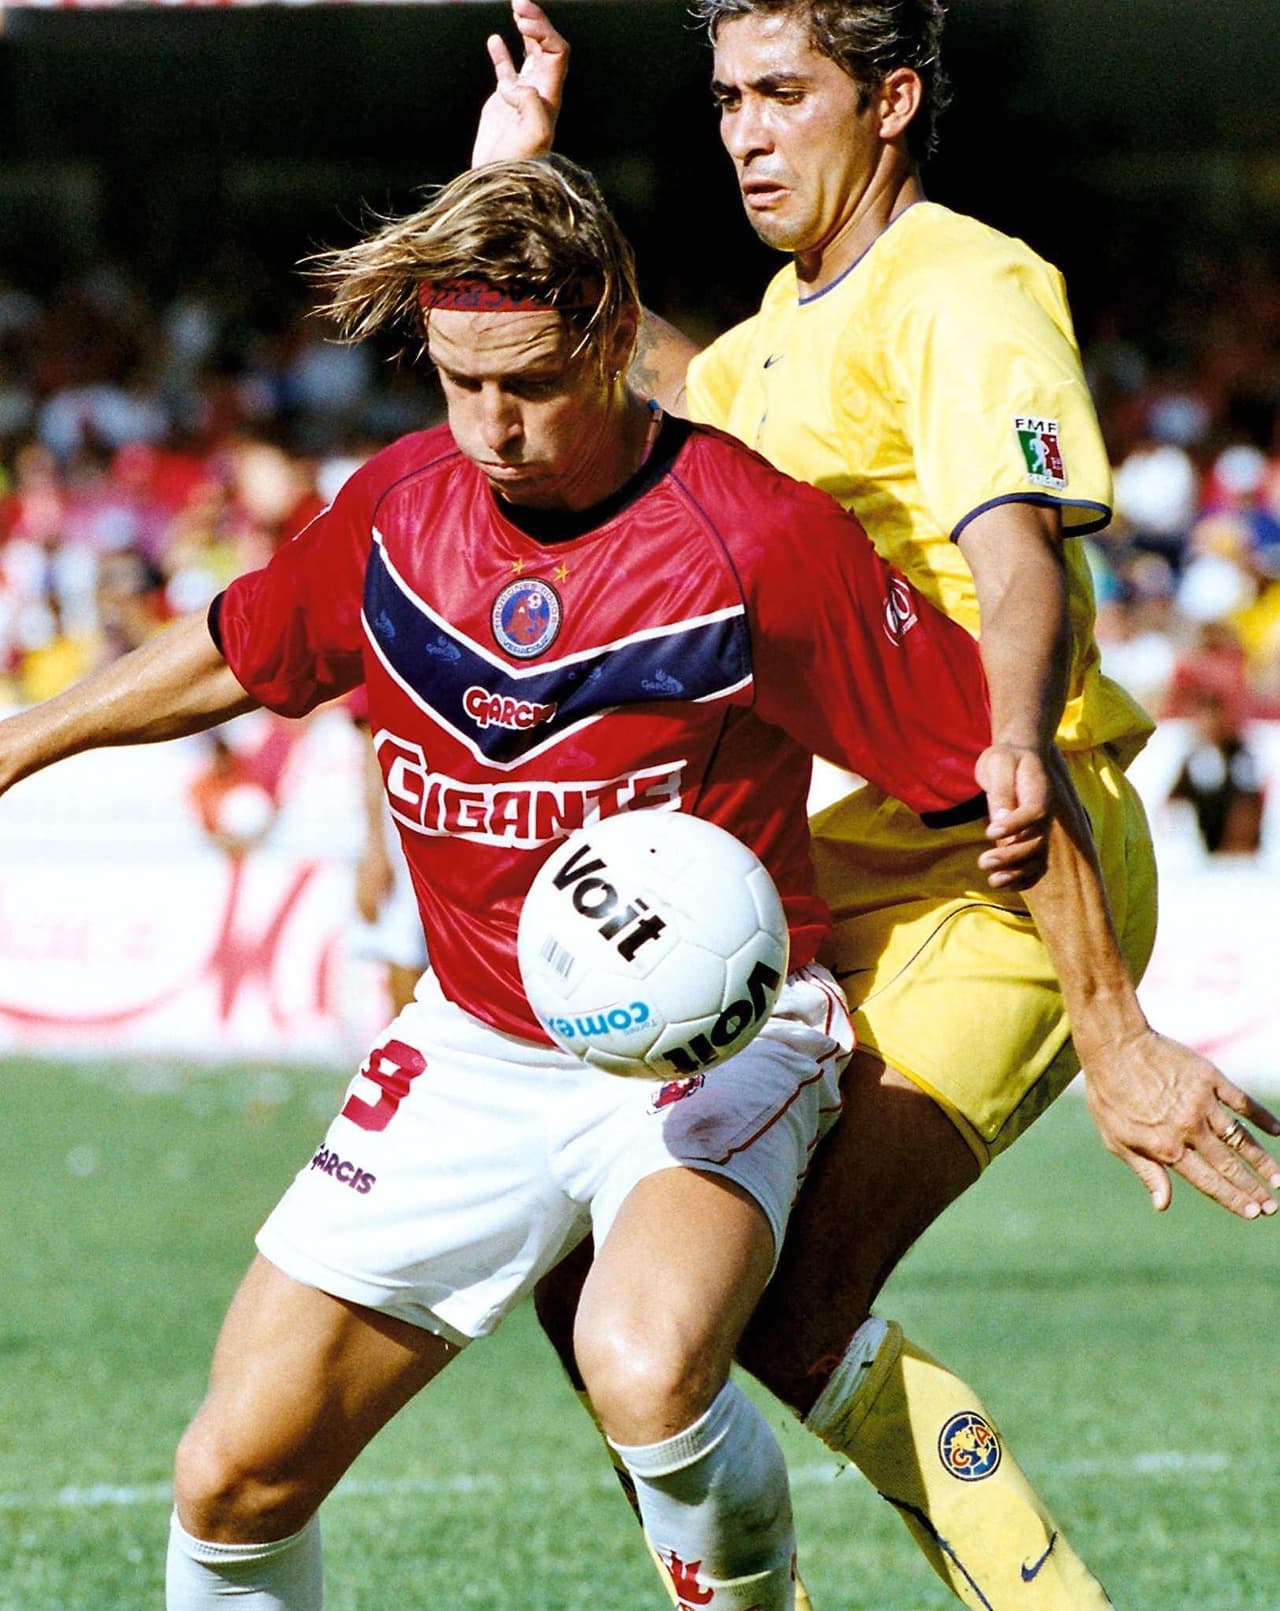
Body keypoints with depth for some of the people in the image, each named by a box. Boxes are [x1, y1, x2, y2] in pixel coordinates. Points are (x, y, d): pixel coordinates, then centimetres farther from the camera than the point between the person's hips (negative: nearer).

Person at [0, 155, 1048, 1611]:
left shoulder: (760, 541, -18)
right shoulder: (400, 502, -2)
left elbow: (992, 769, -12)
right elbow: (238, 651, 19)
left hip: (716, 1040, -5)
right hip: (474, 1044, 5)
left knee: (643, 1370, -36)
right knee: (235, 1478, -2)